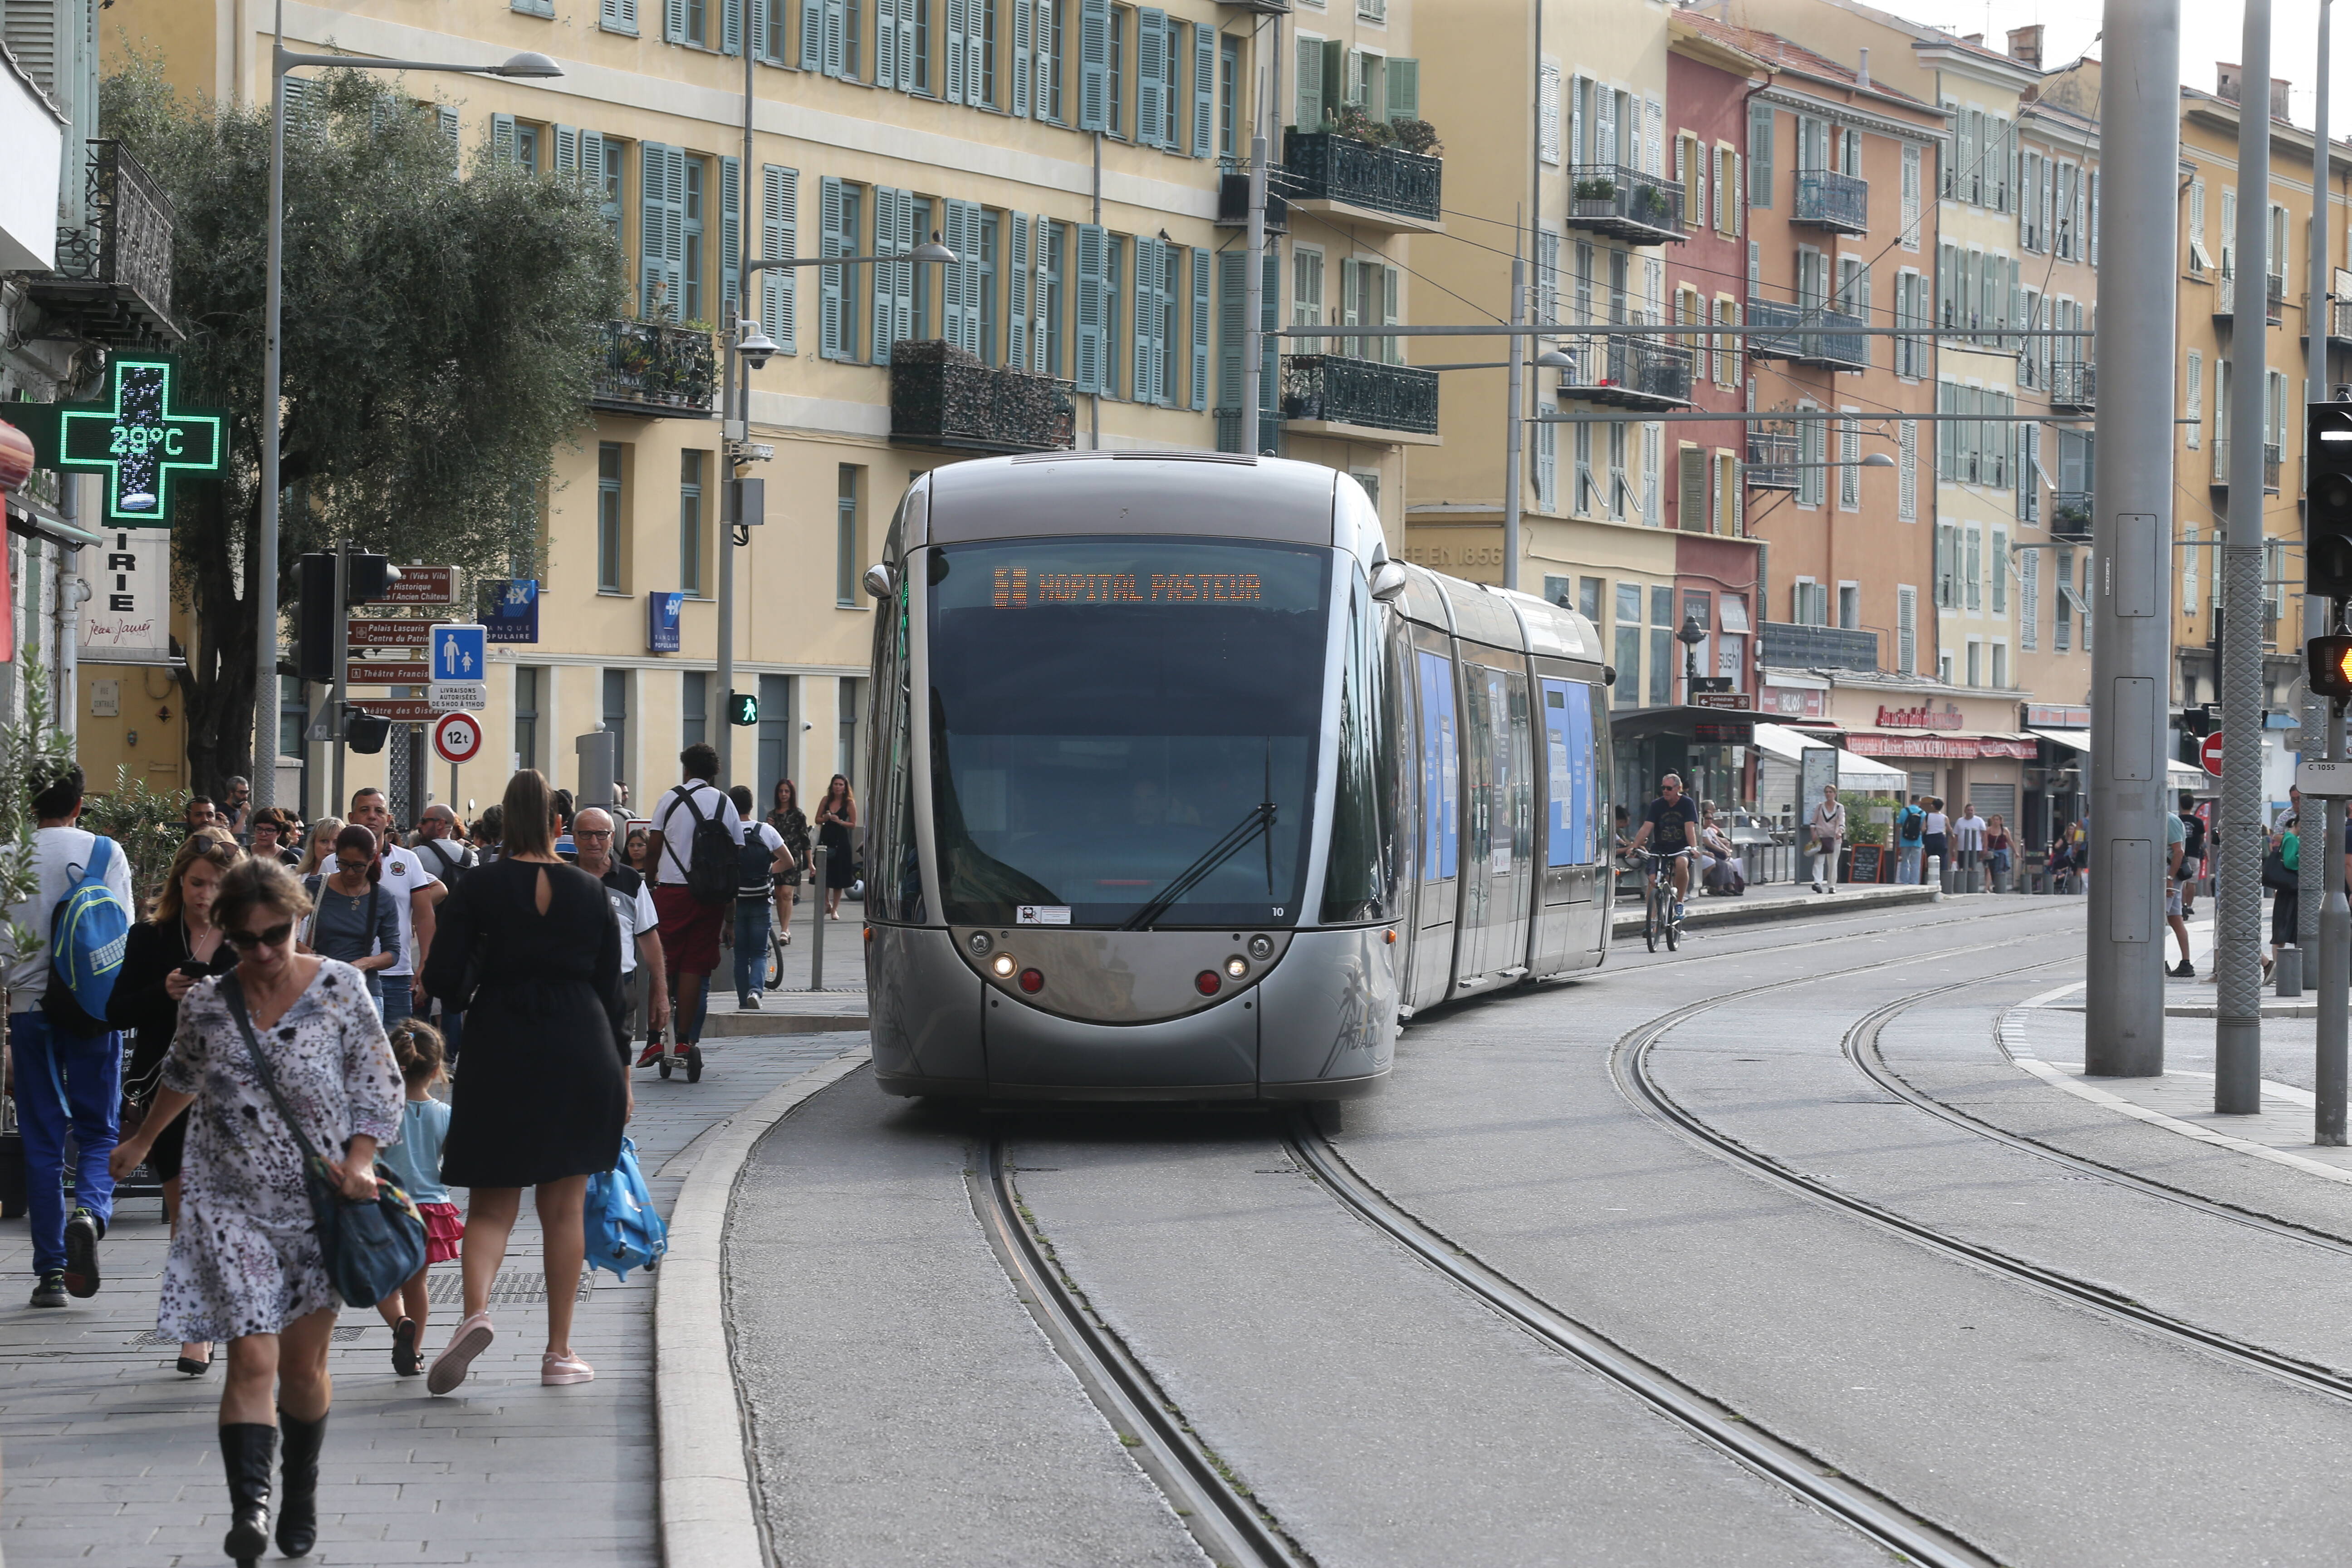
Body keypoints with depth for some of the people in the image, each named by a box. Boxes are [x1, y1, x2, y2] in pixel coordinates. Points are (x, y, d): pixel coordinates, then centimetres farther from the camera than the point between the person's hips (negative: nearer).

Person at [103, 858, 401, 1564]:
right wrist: (142, 1142, 34)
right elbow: (181, 1076, 21)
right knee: (252, 1358, -15)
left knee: (302, 1364, 7)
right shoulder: (206, 1005, 0)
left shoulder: (339, 989, -5)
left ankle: (302, 1492, 29)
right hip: (232, 1203, 0)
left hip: (319, 1200, 0)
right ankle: (249, 1506, -25)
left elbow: (380, 1082, 1)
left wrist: (361, 1161, -14)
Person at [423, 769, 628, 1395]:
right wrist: (620, 1068, 15)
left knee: (492, 1205, 6)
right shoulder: (591, 892, 3)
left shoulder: (478, 889, -3)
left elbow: (440, 979, -7)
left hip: (501, 1050, -1)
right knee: (563, 1208, 10)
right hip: (581, 1055, 1)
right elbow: (611, 989, 6)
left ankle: (476, 1308, -22)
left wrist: (472, 1000, 16)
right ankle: (559, 1351, 11)